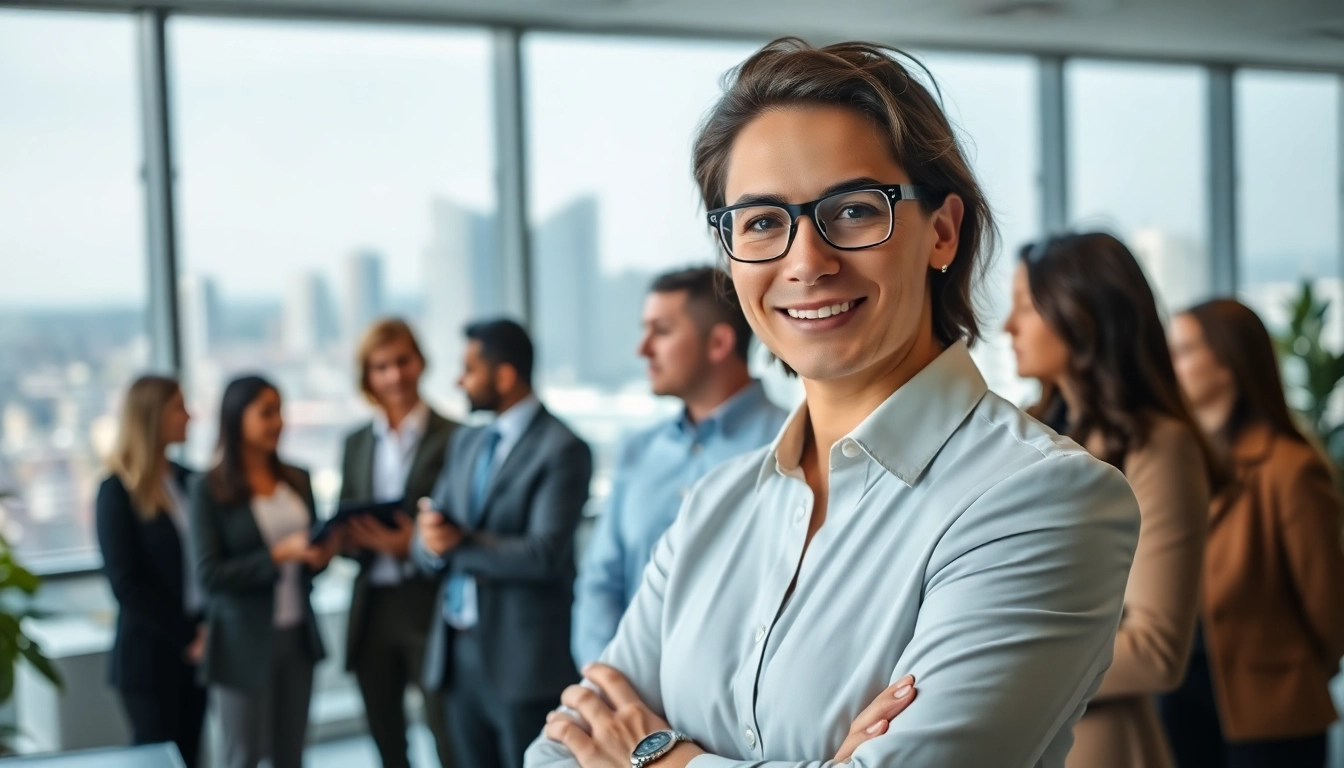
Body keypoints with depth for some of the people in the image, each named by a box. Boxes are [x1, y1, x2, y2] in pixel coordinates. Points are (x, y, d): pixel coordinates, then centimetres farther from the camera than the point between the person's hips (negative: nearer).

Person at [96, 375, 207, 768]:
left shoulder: (187, 480, 7)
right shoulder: (118, 492, -8)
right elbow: (126, 584, -11)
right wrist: (184, 638, -12)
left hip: (195, 647, 5)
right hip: (150, 654, -5)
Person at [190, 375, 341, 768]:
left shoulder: (298, 480, 7)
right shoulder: (210, 489, -8)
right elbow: (211, 573, -14)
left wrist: (322, 554, -8)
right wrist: (280, 555, -22)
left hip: (296, 633, 5)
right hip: (244, 641, -5)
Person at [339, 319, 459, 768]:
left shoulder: (452, 437, -6)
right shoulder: (357, 443, 13)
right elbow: (343, 522, 16)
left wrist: (416, 544, -21)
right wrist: (350, 536, -6)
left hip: (429, 608, -6)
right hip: (372, 609, 6)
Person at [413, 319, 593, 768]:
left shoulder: (561, 449, -11)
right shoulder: (465, 442, 13)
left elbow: (545, 555, -19)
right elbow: (427, 545, 10)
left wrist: (463, 544, -16)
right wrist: (428, 539, -13)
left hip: (523, 658, -7)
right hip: (458, 650, 7)